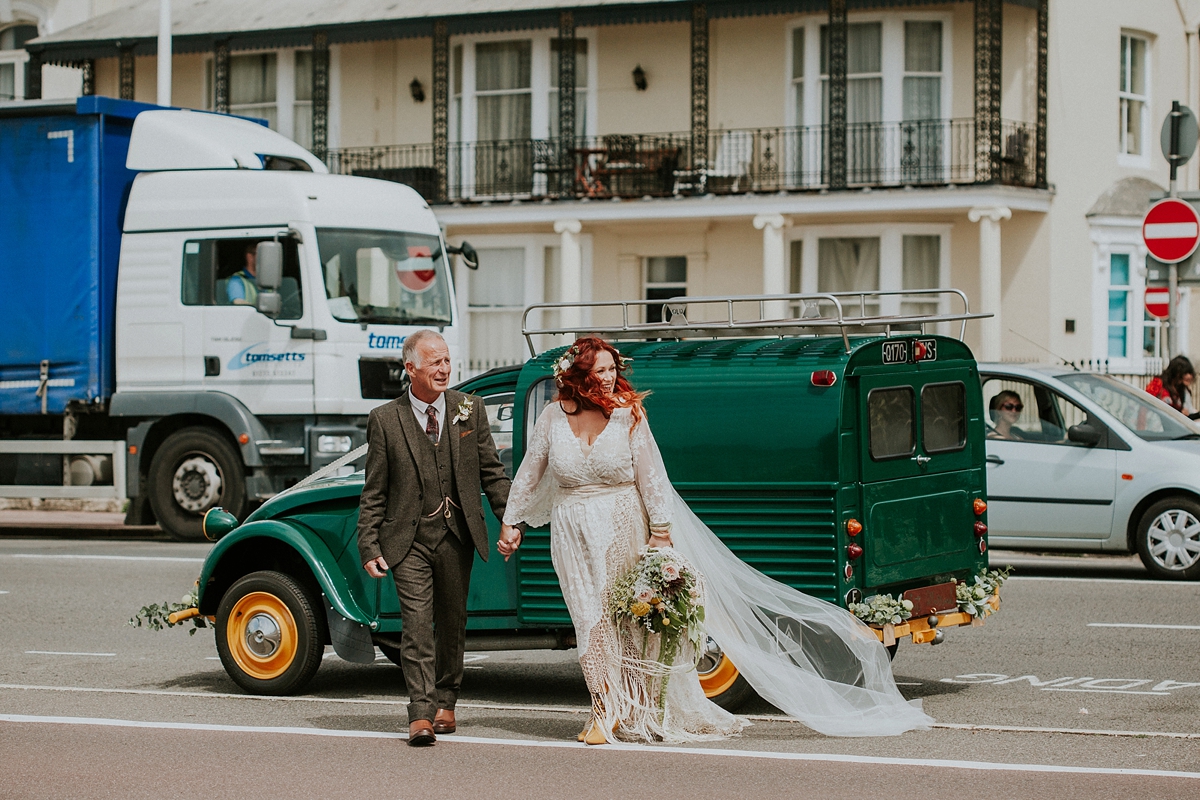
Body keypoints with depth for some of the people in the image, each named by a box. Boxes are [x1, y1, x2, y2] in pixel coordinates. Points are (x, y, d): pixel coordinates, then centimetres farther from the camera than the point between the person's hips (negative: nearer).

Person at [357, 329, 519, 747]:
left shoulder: (469, 410, 4)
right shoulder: (385, 420, -2)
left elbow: (492, 472, 8)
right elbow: (374, 492, 1)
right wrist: (369, 546, -5)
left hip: (457, 535, 3)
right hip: (408, 538, -3)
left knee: (452, 623, 12)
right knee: (417, 623, -11)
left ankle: (445, 704, 29)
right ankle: (421, 716, -12)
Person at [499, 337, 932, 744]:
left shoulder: (627, 415, -6)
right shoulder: (553, 417, -2)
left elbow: (650, 475, -6)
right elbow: (530, 474, 6)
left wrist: (661, 531, -9)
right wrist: (511, 522, 4)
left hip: (623, 527, -1)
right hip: (573, 533, 1)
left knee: (630, 615, 4)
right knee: (591, 618, -1)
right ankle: (607, 712, 6)